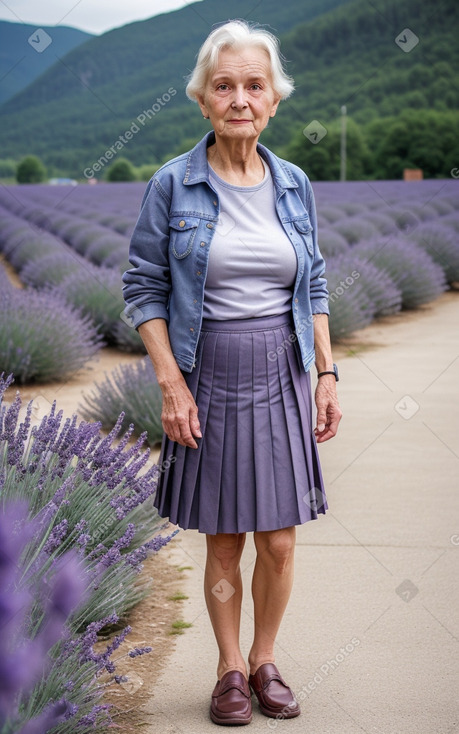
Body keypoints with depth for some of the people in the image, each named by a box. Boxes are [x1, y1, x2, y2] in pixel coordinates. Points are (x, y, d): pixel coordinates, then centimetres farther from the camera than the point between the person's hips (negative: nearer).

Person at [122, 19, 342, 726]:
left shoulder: (293, 185, 5)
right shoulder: (172, 185, -5)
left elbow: (315, 287, 11)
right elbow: (145, 288, -3)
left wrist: (328, 376, 5)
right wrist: (171, 384, -10)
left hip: (283, 378, 2)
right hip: (209, 381, -2)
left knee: (279, 542, 4)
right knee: (225, 543, 6)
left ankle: (265, 661, 26)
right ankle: (230, 669, 25)